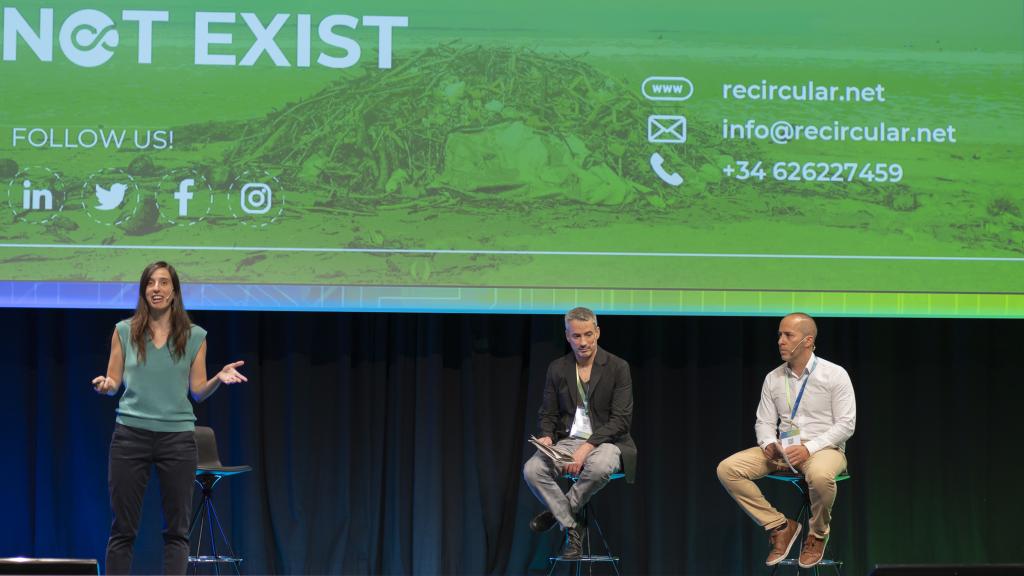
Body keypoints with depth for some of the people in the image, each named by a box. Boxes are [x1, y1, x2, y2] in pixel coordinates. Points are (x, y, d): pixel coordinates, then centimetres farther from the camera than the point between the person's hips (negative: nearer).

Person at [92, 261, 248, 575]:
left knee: (177, 528, 2)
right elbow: (114, 383, 7)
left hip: (178, 437, 0)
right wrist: (105, 385, -16)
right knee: (123, 528, 0)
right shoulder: (124, 331, 4)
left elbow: (198, 391, 7)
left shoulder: (195, 336, 5)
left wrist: (219, 379, -13)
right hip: (130, 434, 0)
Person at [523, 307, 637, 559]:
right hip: (568, 441, 3)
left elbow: (621, 420, -10)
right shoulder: (557, 369, 8)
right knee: (531, 470, -27)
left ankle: (557, 511, -11)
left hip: (606, 442, -3)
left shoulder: (617, 367, -4)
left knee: (599, 467, -40)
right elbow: (547, 414, 15)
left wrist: (588, 447, -21)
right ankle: (572, 527, -12)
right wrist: (546, 437, -10)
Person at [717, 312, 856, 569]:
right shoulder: (773, 379, 9)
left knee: (820, 475, -42)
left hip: (823, 449, -5)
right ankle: (780, 527, -7)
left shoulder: (834, 375, -5)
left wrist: (809, 448, -22)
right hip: (783, 451, 5)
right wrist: (769, 444, -14)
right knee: (727, 469, -17)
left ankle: (817, 534, -11)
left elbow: (846, 424, -10)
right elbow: (764, 422, 10)